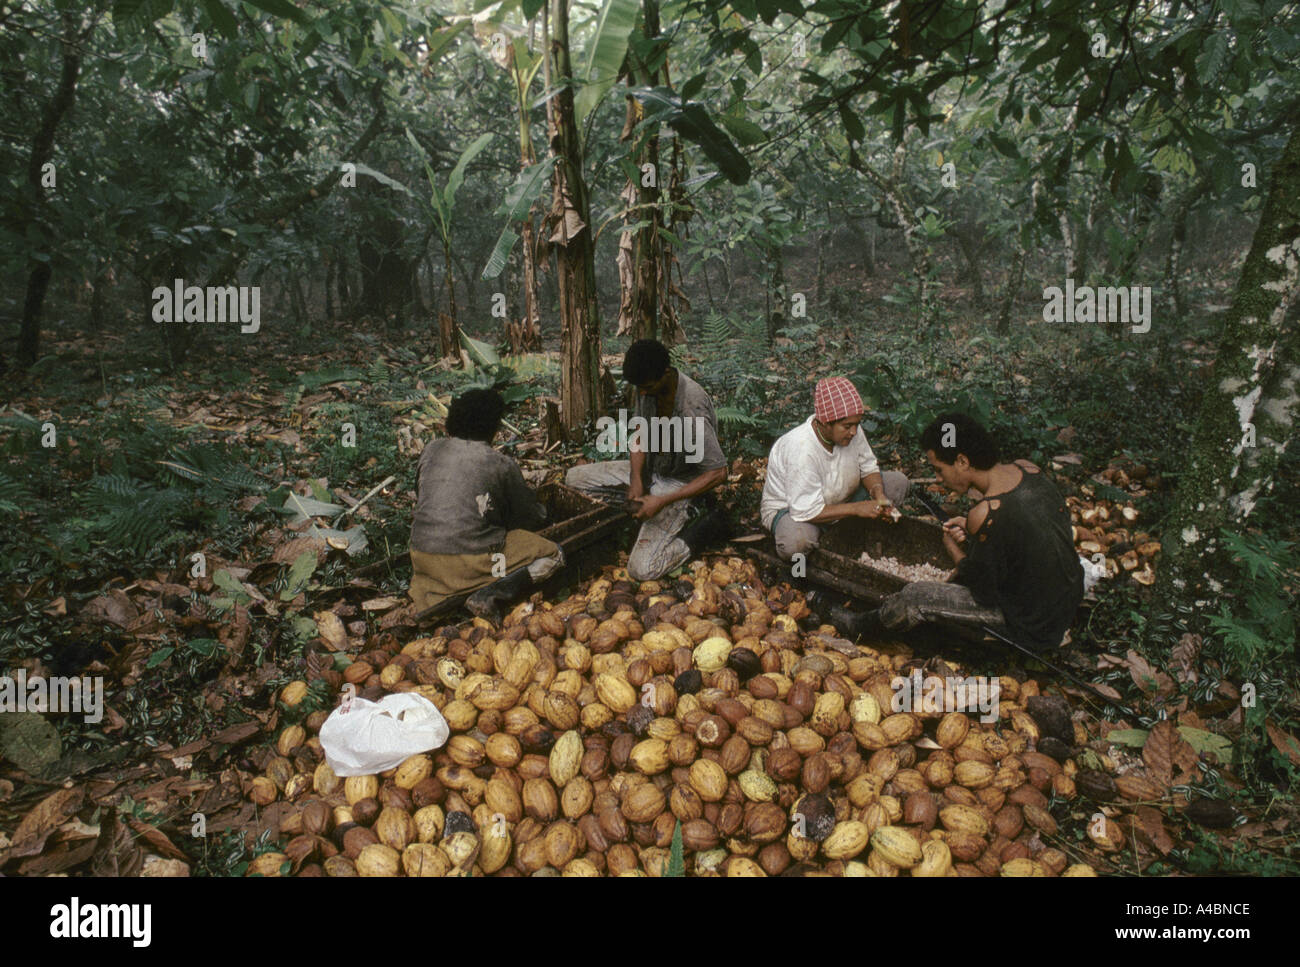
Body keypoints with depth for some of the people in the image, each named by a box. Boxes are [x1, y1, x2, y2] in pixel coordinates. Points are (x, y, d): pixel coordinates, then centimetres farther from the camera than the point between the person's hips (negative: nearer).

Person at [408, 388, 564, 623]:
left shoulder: (431, 450, 6)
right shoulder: (501, 464, -5)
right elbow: (532, 517, 6)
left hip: (422, 557, 6)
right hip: (471, 562, -6)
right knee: (553, 555, 6)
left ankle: (430, 595, 14)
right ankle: (491, 595, -13)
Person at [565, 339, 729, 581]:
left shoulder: (692, 408, -32)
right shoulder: (647, 385, -9)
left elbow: (718, 472, -27)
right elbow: (640, 434, 5)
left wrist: (662, 502, -28)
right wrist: (636, 479, -13)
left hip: (679, 481, -8)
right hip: (648, 469, 8)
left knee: (642, 569, -20)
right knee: (574, 478, 3)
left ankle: (708, 527, -2)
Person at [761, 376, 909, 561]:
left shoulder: (850, 430, -16)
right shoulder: (802, 450, -36)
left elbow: (868, 467, 2)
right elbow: (806, 511, -34)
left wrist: (878, 495, -19)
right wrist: (856, 508, -33)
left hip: (838, 500, 8)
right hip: (791, 508, -7)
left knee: (898, 482, -3)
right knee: (796, 541, -43)